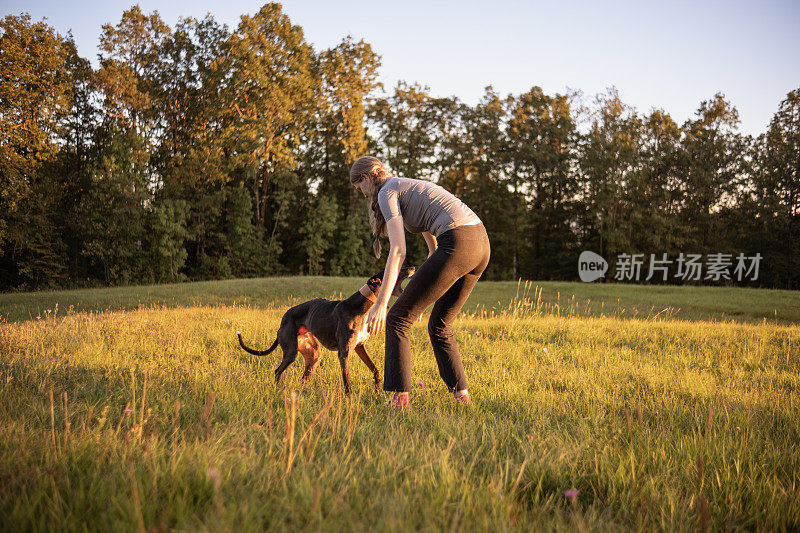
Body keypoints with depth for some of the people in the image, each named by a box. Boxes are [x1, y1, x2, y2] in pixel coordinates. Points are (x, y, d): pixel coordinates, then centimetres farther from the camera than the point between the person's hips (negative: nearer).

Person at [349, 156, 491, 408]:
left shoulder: (387, 192, 2)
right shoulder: (411, 189, 30)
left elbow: (398, 251, -10)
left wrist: (381, 303, -12)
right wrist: (421, 294, 37)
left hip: (458, 245, -9)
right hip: (481, 244, 9)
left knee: (398, 318, 2)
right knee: (439, 325, 22)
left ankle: (400, 397, -1)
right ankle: (461, 393, 22)